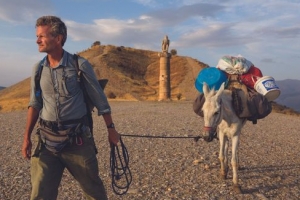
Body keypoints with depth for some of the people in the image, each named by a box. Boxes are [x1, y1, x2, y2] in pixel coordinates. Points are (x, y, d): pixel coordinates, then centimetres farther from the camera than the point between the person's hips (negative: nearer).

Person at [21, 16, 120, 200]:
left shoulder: (80, 65, -9)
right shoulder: (38, 69, 4)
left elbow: (100, 100, -3)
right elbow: (35, 104, 11)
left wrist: (111, 129, 1)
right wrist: (27, 138, 9)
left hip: (77, 139, -3)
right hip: (46, 140, 3)